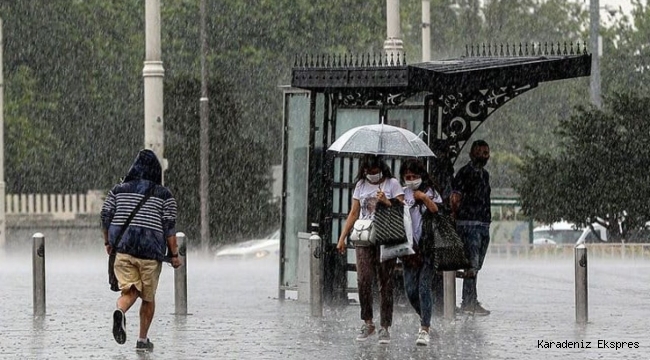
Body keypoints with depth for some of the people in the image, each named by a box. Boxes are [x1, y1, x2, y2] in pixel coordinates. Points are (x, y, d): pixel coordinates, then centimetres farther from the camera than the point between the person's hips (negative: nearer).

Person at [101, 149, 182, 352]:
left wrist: (108, 242, 17)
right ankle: (142, 340, 16)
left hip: (122, 248, 2)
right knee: (148, 297, 13)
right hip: (151, 251, -2)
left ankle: (120, 312, -34)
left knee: (129, 291, 0)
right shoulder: (164, 195, 0)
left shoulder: (118, 190, 8)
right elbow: (169, 226, -5)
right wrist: (174, 254, 0)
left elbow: (106, 216, 5)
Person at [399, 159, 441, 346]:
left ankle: (424, 329, -6)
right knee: (410, 290, 3)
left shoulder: (431, 193, 4)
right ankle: (425, 319, 29)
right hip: (409, 247, 3)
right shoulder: (403, 194, 10)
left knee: (424, 288, -9)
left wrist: (425, 199, -12)